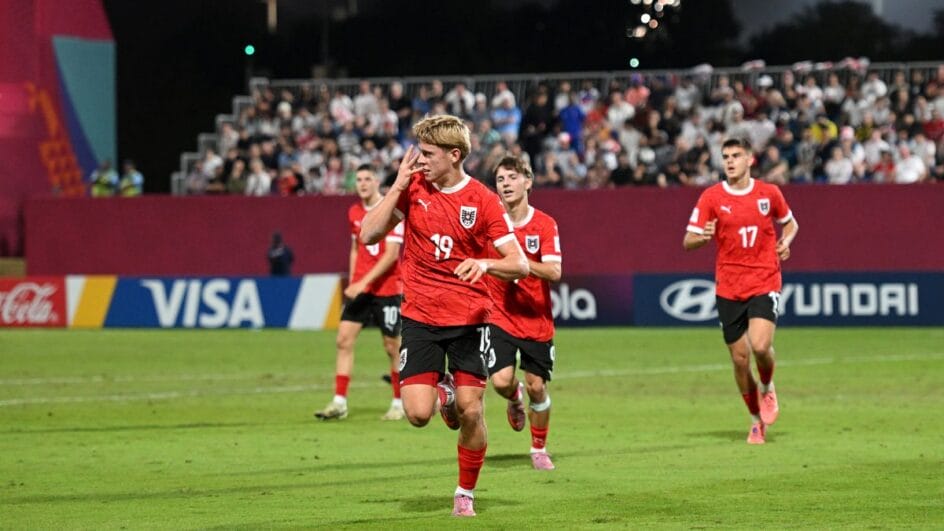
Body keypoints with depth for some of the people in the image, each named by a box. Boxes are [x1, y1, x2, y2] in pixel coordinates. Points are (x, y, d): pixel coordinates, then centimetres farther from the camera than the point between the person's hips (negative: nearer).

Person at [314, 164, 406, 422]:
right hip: (360, 287, 6)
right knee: (344, 339, -5)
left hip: (387, 288, -6)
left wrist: (364, 282, -22)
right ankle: (339, 402, -4)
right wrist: (352, 282, 10)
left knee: (392, 346, 2)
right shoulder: (354, 212, 9)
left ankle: (399, 403, 15)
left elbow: (391, 255, -17)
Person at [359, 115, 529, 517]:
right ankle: (443, 391, 25)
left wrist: (484, 263, -30)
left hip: (469, 317, -1)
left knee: (470, 410, -6)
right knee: (418, 413, -11)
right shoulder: (412, 188, 0)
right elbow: (369, 235, -6)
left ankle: (465, 494, 15)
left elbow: (519, 265, -9)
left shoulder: (482, 200, -7)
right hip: (420, 317, 1)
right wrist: (398, 186, -12)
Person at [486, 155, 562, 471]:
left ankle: (539, 449, 24)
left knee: (536, 386, 3)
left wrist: (520, 261, -29)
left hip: (537, 320, 0)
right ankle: (515, 399, 23)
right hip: (499, 317, 0)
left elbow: (554, 272, -17)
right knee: (501, 380, -16)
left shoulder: (544, 225, -7)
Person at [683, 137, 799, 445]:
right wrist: (702, 237, -25)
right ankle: (757, 421, 22)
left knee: (760, 345, -22)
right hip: (728, 289, 1)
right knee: (740, 358, 2)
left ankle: (767, 388, 12)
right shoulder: (711, 198, -1)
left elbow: (790, 223, 20)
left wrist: (785, 242, -2)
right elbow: (688, 242, -2)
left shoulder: (769, 193, 2)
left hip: (765, 283, -1)